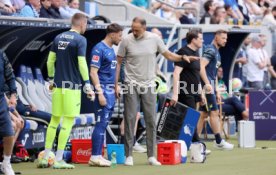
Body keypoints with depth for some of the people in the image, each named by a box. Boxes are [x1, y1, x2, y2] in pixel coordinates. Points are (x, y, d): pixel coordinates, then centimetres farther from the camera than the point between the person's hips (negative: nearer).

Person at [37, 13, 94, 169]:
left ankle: (45, 158, 13)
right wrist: (87, 85, -11)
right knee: (68, 121, -1)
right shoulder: (80, 40, -9)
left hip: (58, 85, 6)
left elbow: (50, 60, 11)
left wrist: (51, 79, 21)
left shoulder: (59, 38, 10)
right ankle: (58, 160, -2)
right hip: (72, 86, -6)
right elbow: (82, 63, -15)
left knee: (54, 119, 13)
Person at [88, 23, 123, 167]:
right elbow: (93, 73, -17)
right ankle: (95, 157, -7)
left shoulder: (111, 50, 16)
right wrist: (100, 93, -21)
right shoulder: (99, 49, -12)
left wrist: (115, 89, 16)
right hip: (103, 90, -9)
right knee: (101, 124, -9)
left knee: (104, 124, 9)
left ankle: (98, 156, 13)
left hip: (111, 91, 9)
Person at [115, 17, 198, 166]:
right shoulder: (126, 41, -6)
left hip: (148, 85, 2)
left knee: (151, 120, 2)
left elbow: (168, 55, 10)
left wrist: (183, 57, -8)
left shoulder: (154, 39, -2)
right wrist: (116, 84, -2)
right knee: (130, 119, -2)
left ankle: (151, 156, 8)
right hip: (131, 85, -2)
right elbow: (118, 62, 1)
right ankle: (128, 156, 4)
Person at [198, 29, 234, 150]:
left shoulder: (217, 53, 22)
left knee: (203, 114, 8)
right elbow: (201, 67, -21)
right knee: (214, 112, -7)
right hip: (206, 85, -10)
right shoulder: (210, 50, -9)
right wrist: (207, 84, -29)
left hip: (210, 85, 10)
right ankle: (219, 142, -3)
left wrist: (217, 92, 23)